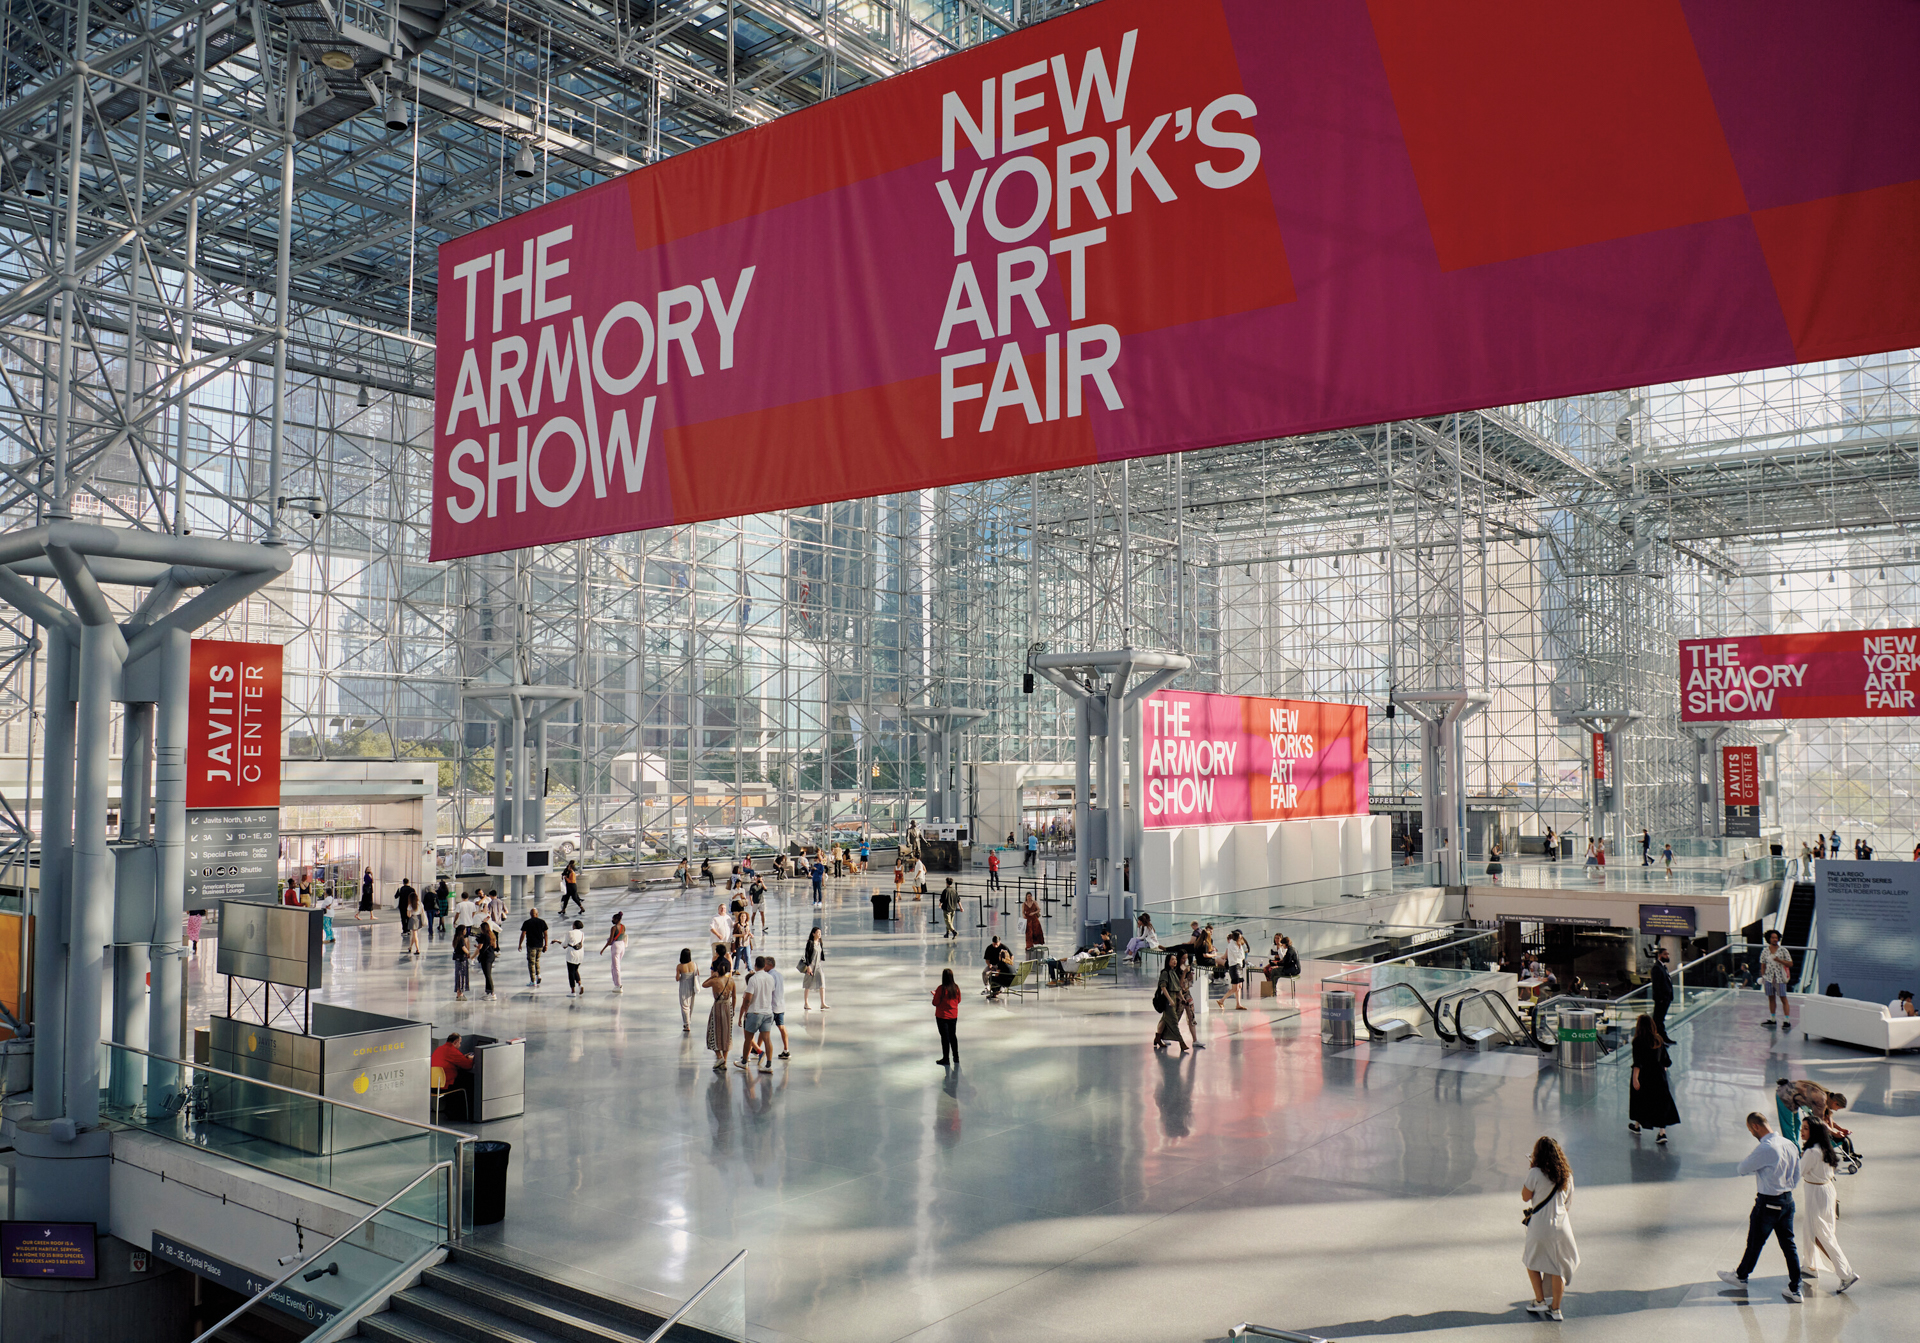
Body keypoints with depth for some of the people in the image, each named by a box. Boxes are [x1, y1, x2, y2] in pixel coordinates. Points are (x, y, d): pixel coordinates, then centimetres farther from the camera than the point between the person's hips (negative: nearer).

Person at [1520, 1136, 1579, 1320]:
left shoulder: (1535, 1174, -16)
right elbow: (1569, 1203, 11)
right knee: (1558, 1268, 15)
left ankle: (1540, 1301, 21)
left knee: (1532, 1262, 19)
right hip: (1561, 1224, 4)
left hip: (1540, 1225, -4)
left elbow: (1525, 1197, -6)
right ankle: (1555, 1309, 19)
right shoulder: (1567, 1175, 1)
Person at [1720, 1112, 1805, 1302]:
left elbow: (1742, 1169, -13)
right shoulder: (1790, 1145, 1)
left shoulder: (1765, 1149, -25)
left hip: (1767, 1203, -7)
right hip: (1788, 1200, 7)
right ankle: (1795, 1289, 18)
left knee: (1755, 1242, 12)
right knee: (1788, 1244, 14)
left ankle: (1741, 1276, 30)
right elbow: (1796, 1178, 11)